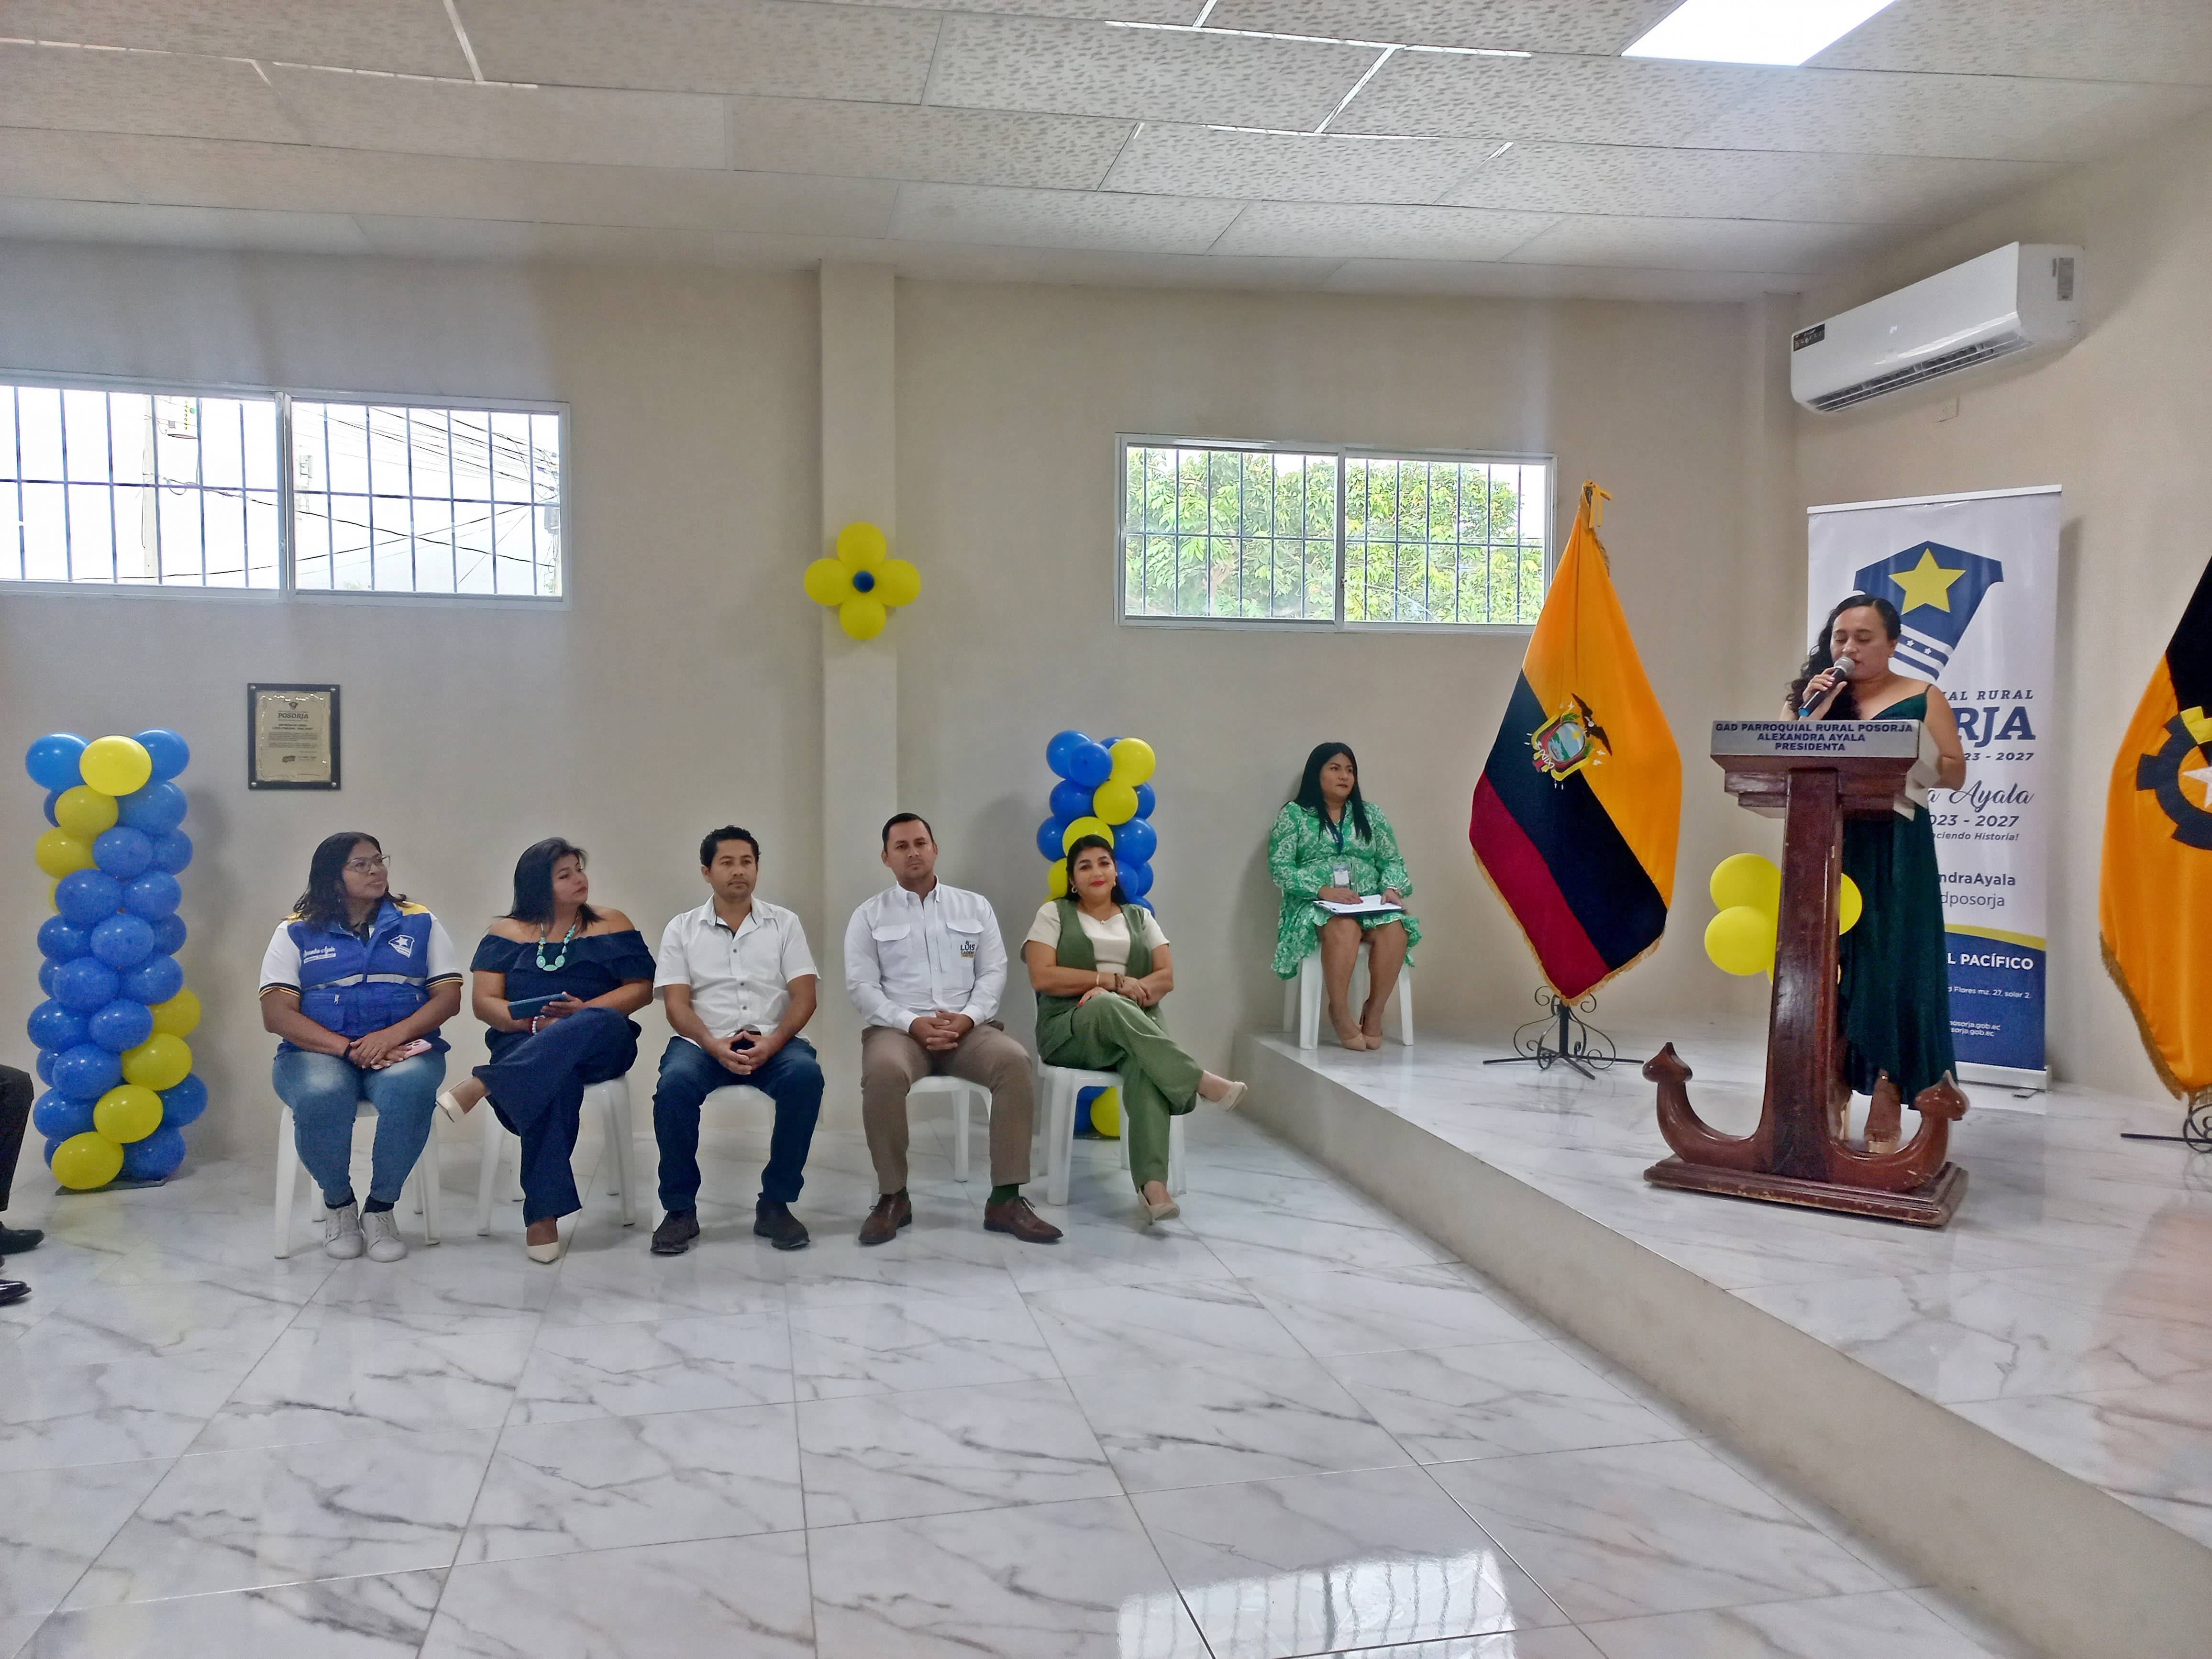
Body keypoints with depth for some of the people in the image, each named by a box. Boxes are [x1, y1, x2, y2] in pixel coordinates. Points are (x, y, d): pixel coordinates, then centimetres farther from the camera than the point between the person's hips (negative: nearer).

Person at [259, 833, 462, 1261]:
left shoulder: (420, 923, 13)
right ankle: (337, 1203, -7)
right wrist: (347, 1048, -16)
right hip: (317, 1051, 0)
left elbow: (448, 997, 4)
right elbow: (276, 1014, -1)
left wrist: (391, 1036, -14)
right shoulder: (296, 932, 10)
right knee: (321, 1095, -36)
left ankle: (380, 1207, -14)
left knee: (410, 1087, -36)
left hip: (403, 1048, 0)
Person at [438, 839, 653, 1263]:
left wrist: (584, 1010, -12)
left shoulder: (612, 926, 12)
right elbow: (484, 1002, 6)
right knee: (558, 1078, -39)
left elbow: (641, 988, 5)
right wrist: (535, 1022, -13)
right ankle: (544, 1213, -39)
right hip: (523, 1044, -1)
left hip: (600, 1048, 1)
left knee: (602, 1023, -39)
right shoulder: (508, 932, 13)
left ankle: (482, 1085, -37)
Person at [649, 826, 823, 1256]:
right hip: (704, 1042, 0)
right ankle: (680, 1210, -15)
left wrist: (772, 1043, -18)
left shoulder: (784, 923, 11)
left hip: (771, 1041, 0)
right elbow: (677, 1004, 0)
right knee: (675, 1083, -34)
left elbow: (804, 997, 2)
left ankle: (775, 1204, -18)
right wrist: (714, 1046, -19)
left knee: (806, 1074, -33)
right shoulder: (682, 929, 10)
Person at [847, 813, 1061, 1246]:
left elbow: (994, 972, 8)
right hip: (897, 1027, -1)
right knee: (884, 1071, -37)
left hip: (968, 1027, 2)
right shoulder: (869, 916, 10)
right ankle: (893, 1198, -20)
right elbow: (861, 986, 0)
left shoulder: (975, 907, 16)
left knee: (1014, 1060, -31)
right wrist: (912, 1023, -15)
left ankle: (1005, 1199, -25)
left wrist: (967, 1017, -12)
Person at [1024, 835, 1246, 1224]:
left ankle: (1153, 1183, -50)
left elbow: (1166, 977, 8)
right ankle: (1202, 1082, -40)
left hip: (1137, 1026, 2)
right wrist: (1113, 981, -9)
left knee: (1146, 1070, -37)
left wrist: (1120, 991, -12)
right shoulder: (1054, 914, 11)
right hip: (1071, 1030, -2)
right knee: (1109, 1007, -40)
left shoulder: (1140, 917, 19)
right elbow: (1043, 977, -4)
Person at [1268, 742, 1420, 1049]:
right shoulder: (1294, 815, 6)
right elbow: (1279, 867, -4)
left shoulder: (1370, 814, 18)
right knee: (1344, 927, -38)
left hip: (1369, 903, 3)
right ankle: (1339, 1012, -25)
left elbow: (1392, 861, 16)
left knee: (1395, 928, -31)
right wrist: (1323, 890, -17)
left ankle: (1374, 1013, -20)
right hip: (1315, 904, -3)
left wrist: (1392, 887, -8)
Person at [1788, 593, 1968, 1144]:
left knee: (1888, 975, -3)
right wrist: (1810, 717, -9)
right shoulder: (1807, 696, 11)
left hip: (1892, 855, -2)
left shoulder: (1921, 699, 5)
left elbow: (1954, 773, -1)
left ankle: (1885, 1117, 2)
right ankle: (1829, 1105, 10)